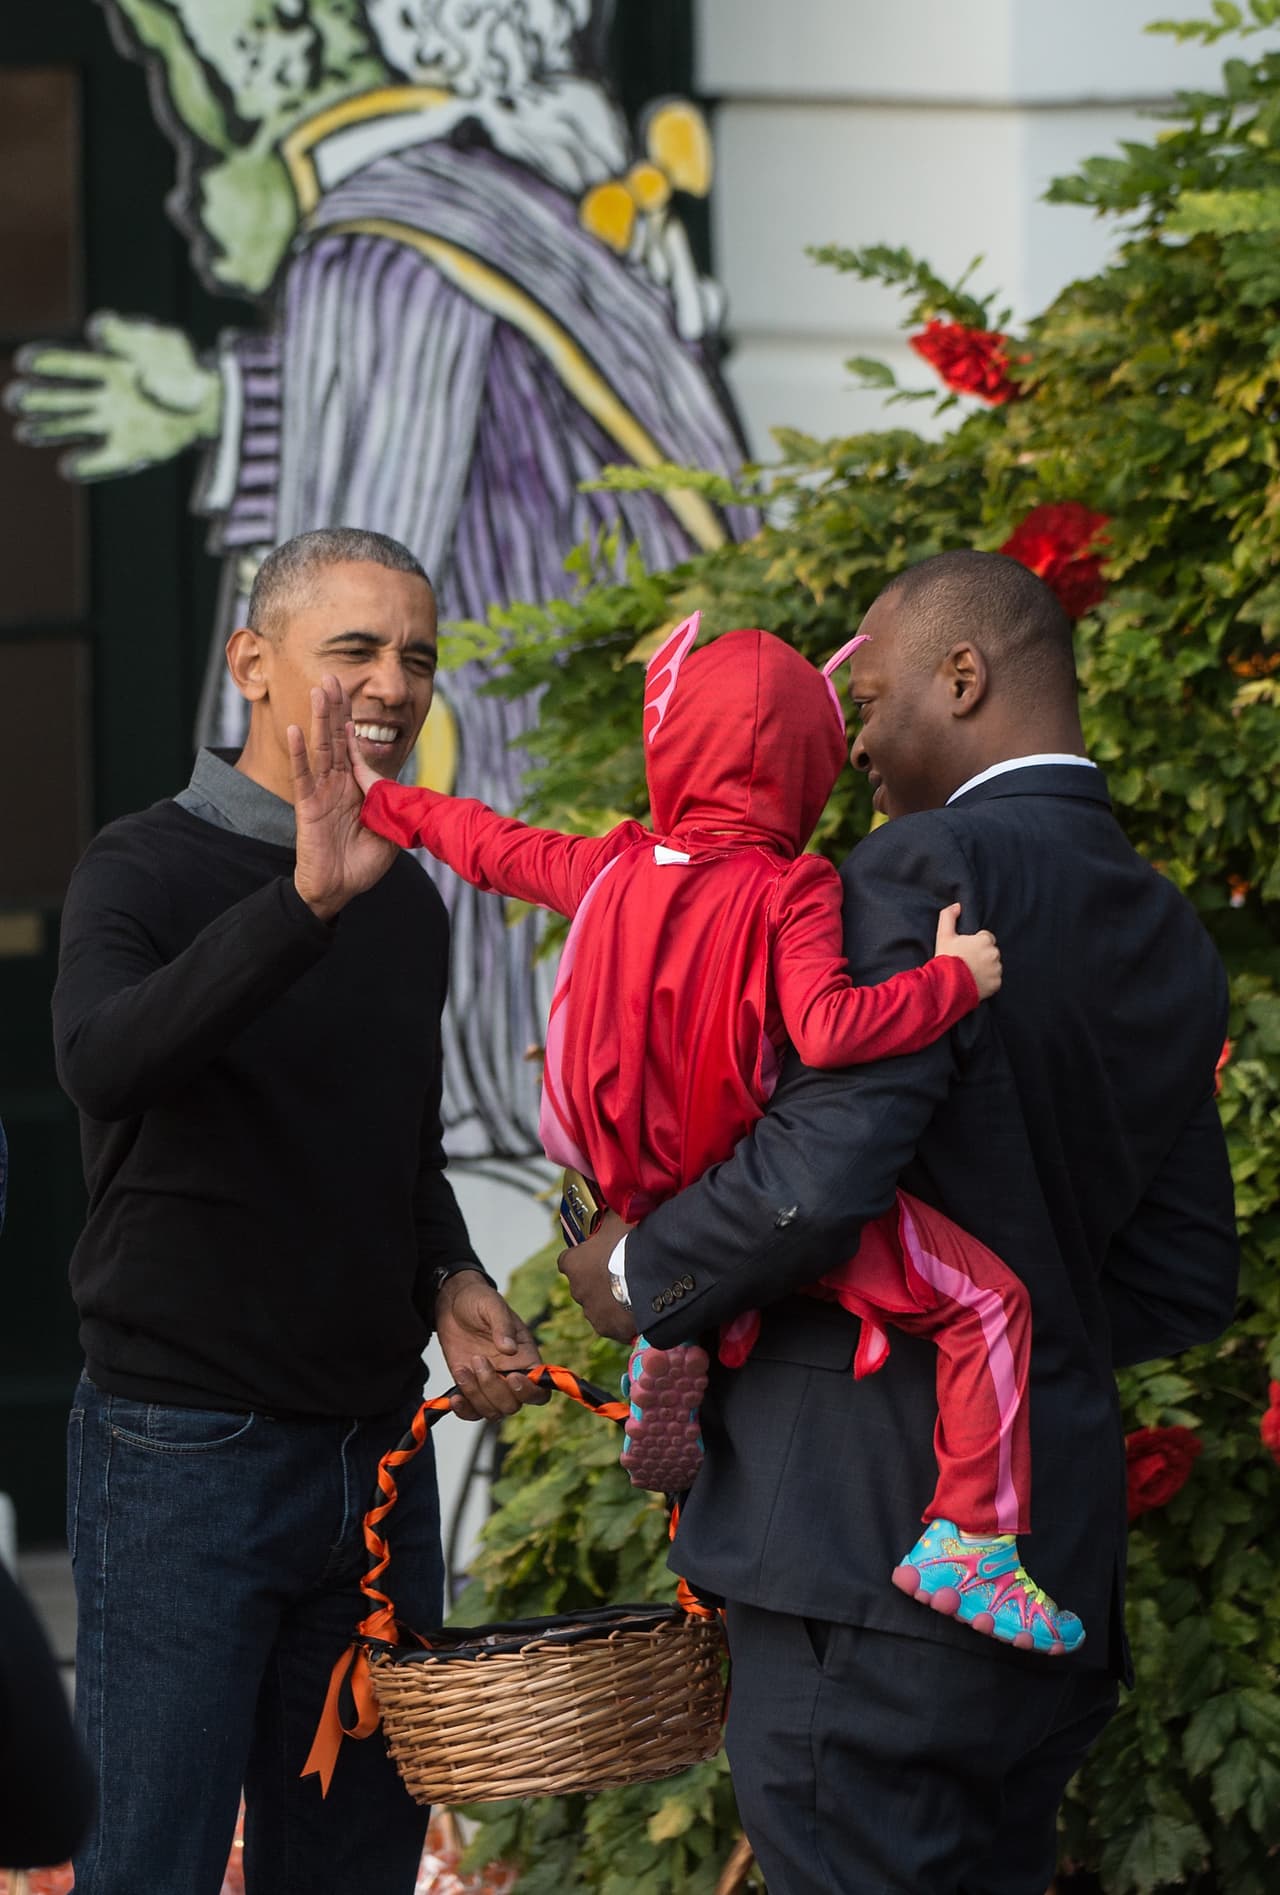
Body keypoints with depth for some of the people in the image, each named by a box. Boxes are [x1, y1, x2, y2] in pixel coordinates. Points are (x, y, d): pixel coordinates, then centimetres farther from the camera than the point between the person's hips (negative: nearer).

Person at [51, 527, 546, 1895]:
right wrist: (307, 904, -42)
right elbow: (103, 1062, -31)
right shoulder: (146, 871, -9)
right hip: (186, 1456, -6)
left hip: (377, 1457, 7)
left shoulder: (410, 905, 12)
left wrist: (450, 1283, 5)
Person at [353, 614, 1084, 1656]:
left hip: (660, 1203, 7)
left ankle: (669, 1330, 18)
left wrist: (388, 803, 37)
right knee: (988, 1297, -6)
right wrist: (956, 977, -20)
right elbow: (829, 1029, -31)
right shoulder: (789, 893, -17)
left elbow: (500, 848, 19)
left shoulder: (617, 867, 2)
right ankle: (968, 1539, -16)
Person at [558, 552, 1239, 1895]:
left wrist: (640, 1274, -5)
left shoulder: (928, 872, -12)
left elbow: (817, 1179, -23)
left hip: (869, 1547, -9)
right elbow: (1186, 1289, 17)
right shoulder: (1167, 941, 14)